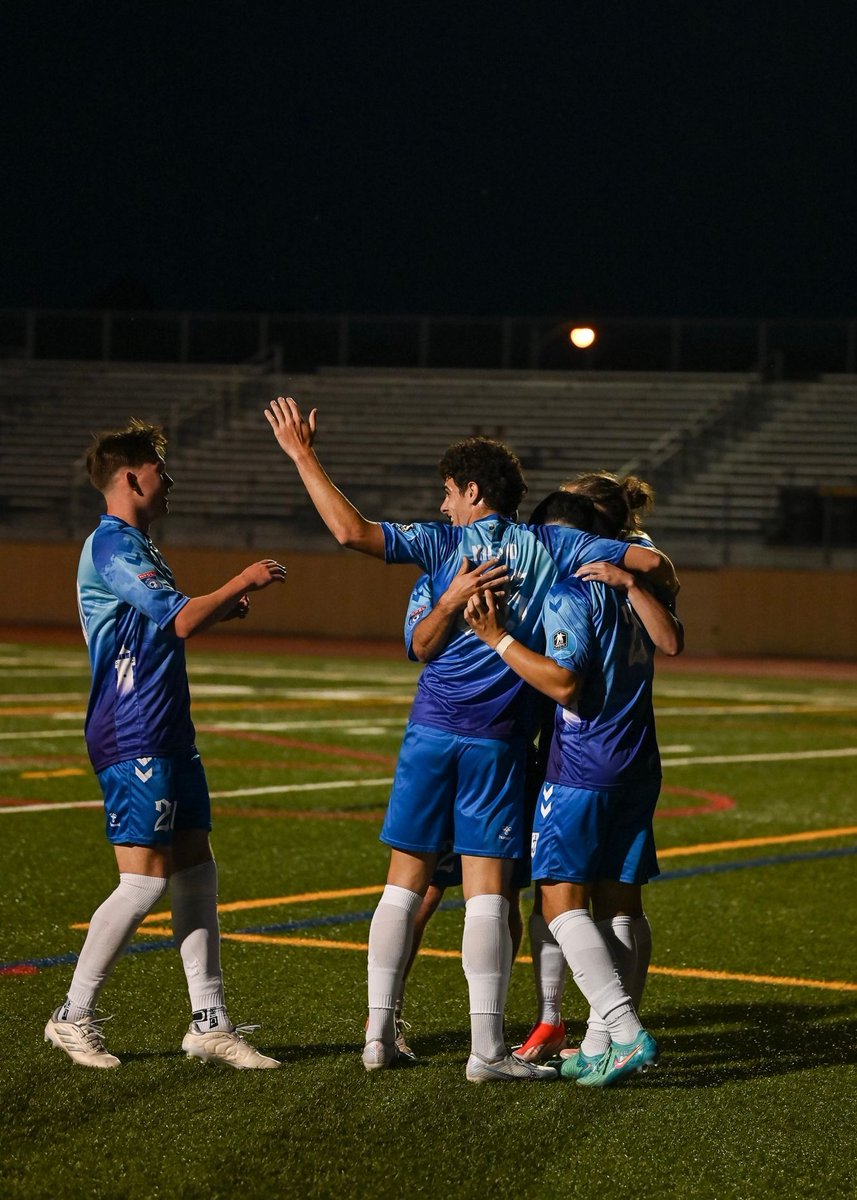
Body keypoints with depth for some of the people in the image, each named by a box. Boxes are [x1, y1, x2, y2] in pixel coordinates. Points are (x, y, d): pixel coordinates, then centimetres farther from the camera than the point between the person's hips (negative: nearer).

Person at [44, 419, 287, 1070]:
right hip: (134, 739, -10)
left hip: (168, 735, 10)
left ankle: (210, 1022, 9)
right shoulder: (112, 546, -14)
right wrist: (240, 583, -9)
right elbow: (180, 620, -22)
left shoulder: (135, 546, 18)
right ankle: (74, 1018, 1)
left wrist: (222, 607, 17)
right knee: (145, 879, -9)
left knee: (196, 870, 7)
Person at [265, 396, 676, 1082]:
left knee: (405, 882, 8)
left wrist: (303, 456, -3)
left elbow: (351, 530, -12)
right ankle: (487, 1050, -5)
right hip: (499, 739, 0)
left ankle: (380, 1033, 9)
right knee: (487, 892, -1)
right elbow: (648, 560, 1)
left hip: (432, 729, 0)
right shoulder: (549, 546, 4)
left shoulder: (444, 541, 1)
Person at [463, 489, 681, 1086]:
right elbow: (671, 641, -5)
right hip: (638, 768, 8)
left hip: (581, 769, -8)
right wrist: (631, 581, -3)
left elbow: (563, 681, -18)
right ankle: (611, 1043, 12)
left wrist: (498, 637, -16)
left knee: (563, 898, -8)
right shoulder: (633, 591, 14)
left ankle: (626, 1034, -20)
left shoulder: (569, 594, -8)